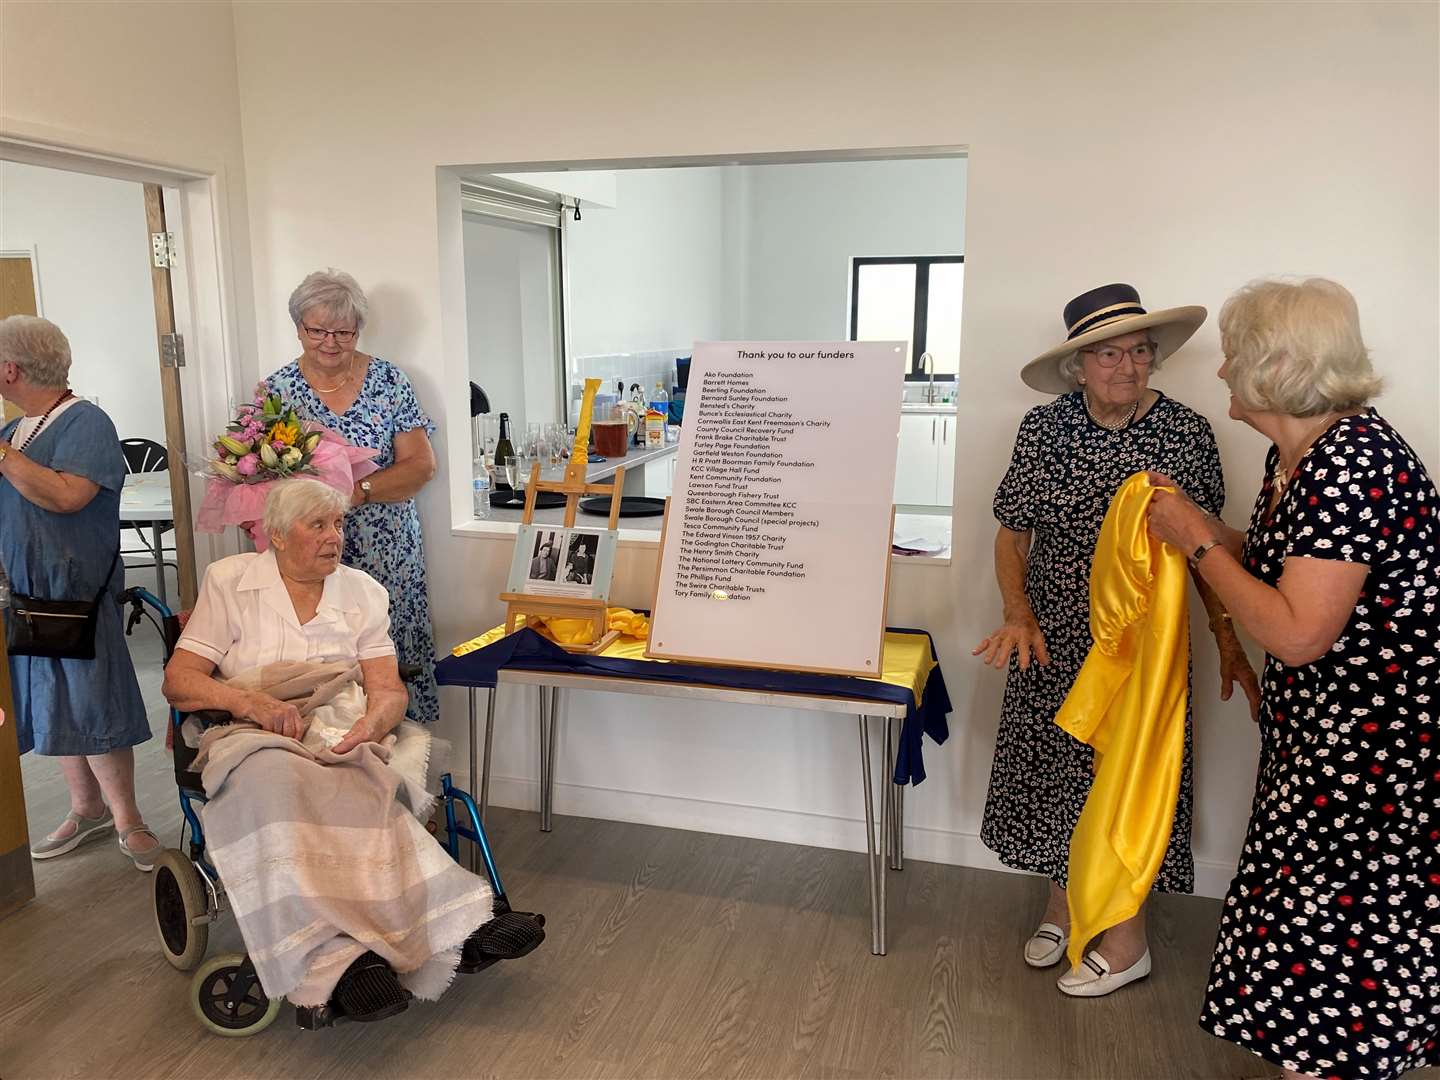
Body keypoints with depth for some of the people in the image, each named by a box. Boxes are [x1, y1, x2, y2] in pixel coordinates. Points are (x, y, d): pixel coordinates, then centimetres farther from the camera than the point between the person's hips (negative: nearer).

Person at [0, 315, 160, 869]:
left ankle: (127, 821, 10)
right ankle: (87, 808, 28)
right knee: (54, 709, 14)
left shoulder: (85, 422, -11)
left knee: (89, 709, -3)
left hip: (77, 594, -7)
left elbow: (67, 495, -25)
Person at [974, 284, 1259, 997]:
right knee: (1054, 768, 11)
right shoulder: (1045, 428, -5)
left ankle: (1127, 941, 25)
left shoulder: (1186, 433, -6)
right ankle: (1061, 905, 35)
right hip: (1053, 642, 1)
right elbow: (1012, 535, 0)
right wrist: (1018, 616, -14)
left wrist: (1227, 639, -2)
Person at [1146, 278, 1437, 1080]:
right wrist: (1192, 519, 6)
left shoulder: (1355, 460, -24)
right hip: (1318, 737, 9)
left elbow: (1297, 632, -27)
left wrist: (1199, 542, -17)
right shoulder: (1293, 455, 5)